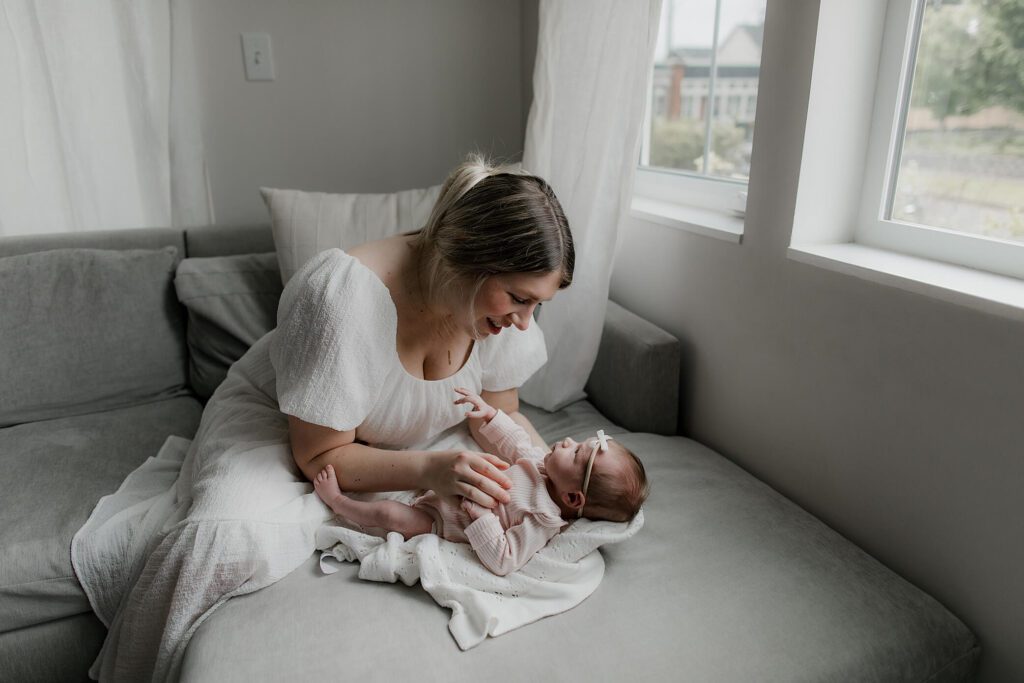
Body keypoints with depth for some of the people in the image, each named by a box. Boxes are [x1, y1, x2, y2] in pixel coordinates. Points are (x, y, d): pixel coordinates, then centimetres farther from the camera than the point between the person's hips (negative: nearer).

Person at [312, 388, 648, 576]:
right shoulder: (543, 461, -13)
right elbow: (518, 443, 5)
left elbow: (502, 561, -35)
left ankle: (336, 499, 10)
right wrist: (490, 414, -6)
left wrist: (482, 517, -42)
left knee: (389, 513, -19)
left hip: (437, 518, -8)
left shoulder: (540, 523, -33)